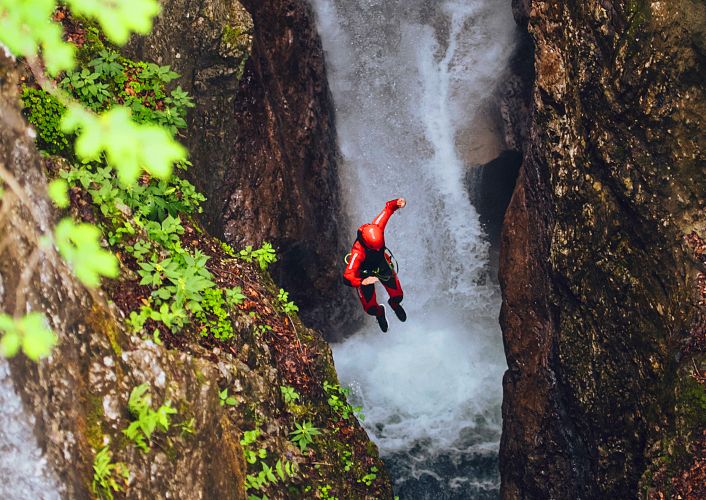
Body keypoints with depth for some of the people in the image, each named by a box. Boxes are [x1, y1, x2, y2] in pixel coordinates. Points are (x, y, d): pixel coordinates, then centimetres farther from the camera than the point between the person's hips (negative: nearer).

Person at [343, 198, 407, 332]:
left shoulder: (376, 229, -34)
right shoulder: (358, 252, -46)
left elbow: (388, 208, -22)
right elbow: (348, 278, -49)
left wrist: (397, 203, -45)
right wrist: (362, 282, -69)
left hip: (383, 265, 4)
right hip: (365, 274, -4)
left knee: (398, 296, 10)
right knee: (370, 308, 3)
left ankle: (394, 304, 52)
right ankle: (379, 312, 45)